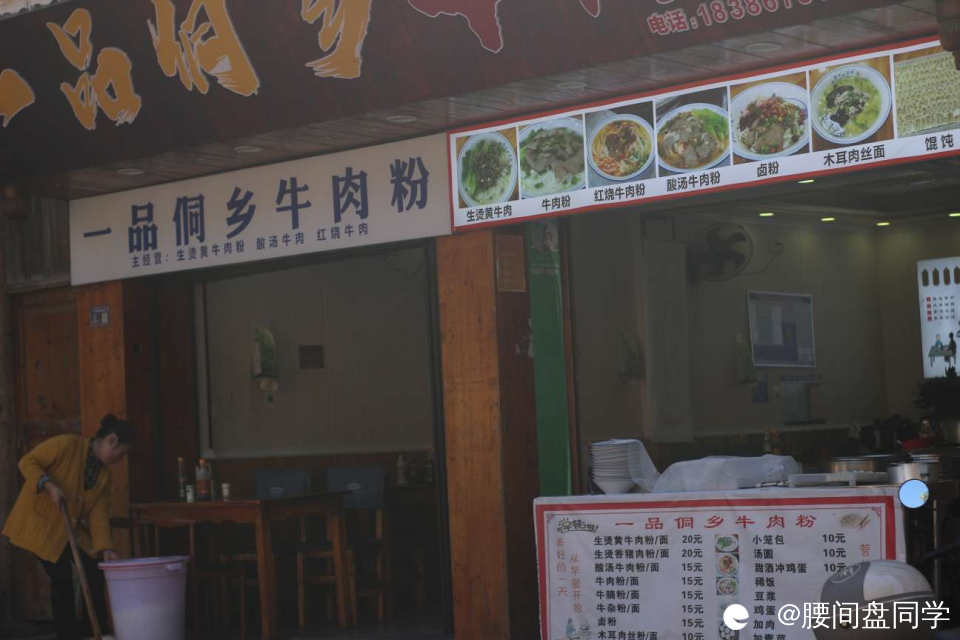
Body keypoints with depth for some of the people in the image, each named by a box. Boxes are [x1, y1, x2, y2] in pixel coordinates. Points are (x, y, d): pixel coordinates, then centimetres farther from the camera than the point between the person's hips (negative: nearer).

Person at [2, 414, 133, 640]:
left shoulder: (103, 475, 6)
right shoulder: (67, 445, -15)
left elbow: (99, 514, -2)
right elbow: (28, 462, -15)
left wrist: (106, 549, -15)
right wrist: (49, 486, -29)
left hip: (73, 529, 7)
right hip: (41, 523, -7)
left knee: (94, 577, -1)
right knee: (62, 579, -11)